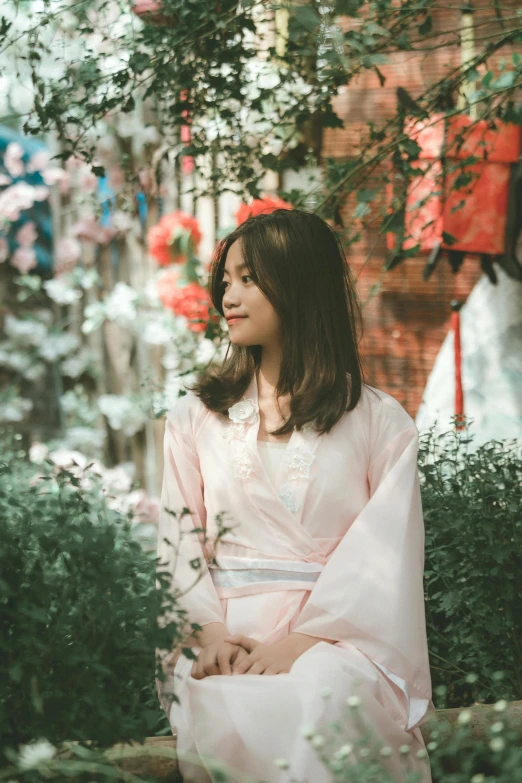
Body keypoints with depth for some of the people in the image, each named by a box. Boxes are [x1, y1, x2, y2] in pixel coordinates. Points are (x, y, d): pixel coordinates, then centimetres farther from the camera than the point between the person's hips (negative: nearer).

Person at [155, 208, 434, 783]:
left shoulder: (380, 422, 9)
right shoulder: (195, 417, 18)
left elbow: (388, 554, -1)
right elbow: (178, 540, 9)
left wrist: (304, 638, -16)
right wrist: (207, 630, -11)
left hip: (335, 633, -1)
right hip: (224, 633, 2)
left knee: (316, 706, -37)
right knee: (222, 714, -34)